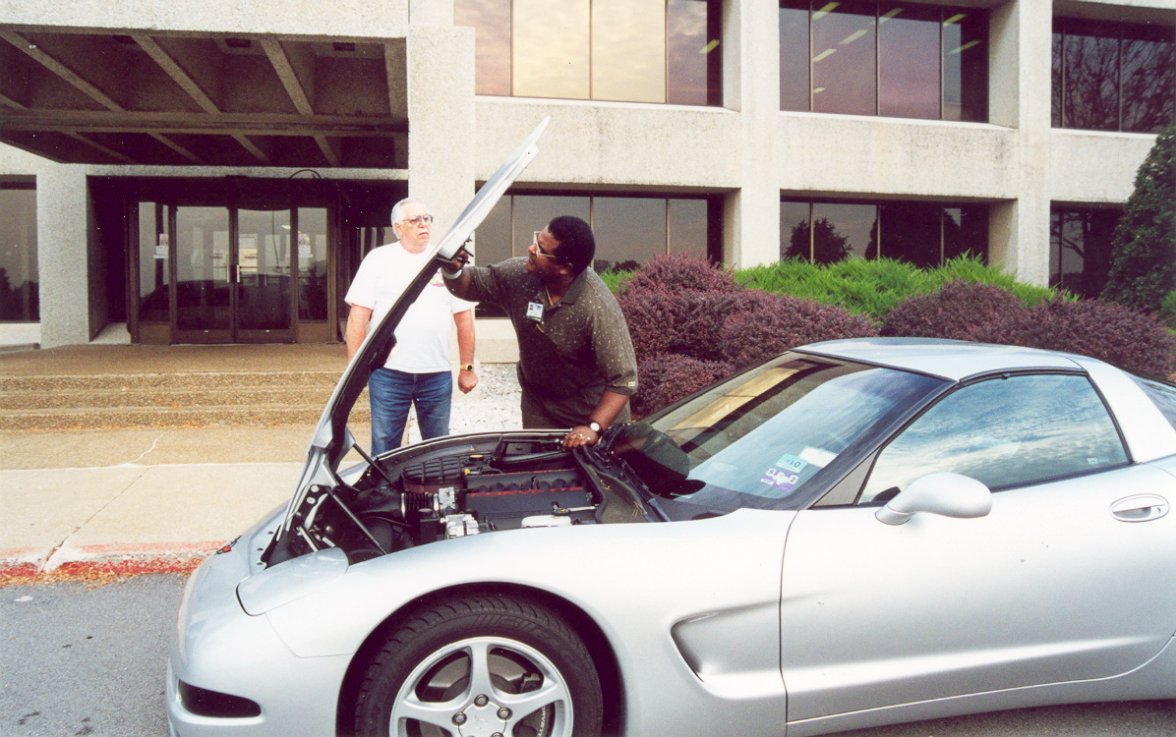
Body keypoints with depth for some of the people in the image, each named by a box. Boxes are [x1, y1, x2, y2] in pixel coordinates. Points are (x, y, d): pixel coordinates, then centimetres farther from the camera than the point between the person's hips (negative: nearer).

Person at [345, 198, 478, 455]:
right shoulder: (378, 259, 1)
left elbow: (464, 318, 8)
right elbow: (358, 317, -2)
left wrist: (467, 368, 5)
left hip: (437, 375, 2)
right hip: (388, 373, -2)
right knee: (384, 449, 7)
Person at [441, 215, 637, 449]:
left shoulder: (599, 307, -32)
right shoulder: (520, 274, -16)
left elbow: (623, 379, -31)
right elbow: (469, 285, -2)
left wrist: (593, 427, -42)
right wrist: (453, 269, -25)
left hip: (594, 410, -4)